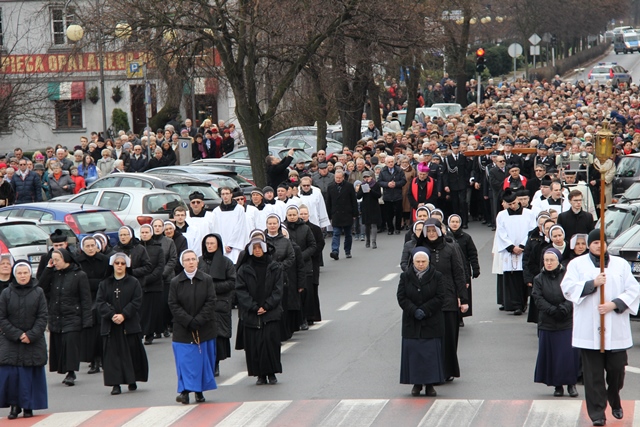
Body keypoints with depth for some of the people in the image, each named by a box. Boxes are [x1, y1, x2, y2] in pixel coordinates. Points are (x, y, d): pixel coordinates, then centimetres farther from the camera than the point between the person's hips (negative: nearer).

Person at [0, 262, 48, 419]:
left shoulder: (38, 292, 2)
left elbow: (42, 317, -1)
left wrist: (31, 335, -13)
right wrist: (17, 335, -12)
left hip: (34, 342, 0)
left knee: (31, 375, -1)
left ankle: (28, 406, 8)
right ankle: (14, 405, 3)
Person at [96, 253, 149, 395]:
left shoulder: (133, 282, 4)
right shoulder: (105, 283, 8)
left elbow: (136, 302, -4)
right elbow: (100, 302, 0)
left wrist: (123, 315, -16)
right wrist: (111, 315, -15)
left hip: (130, 324, -1)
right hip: (110, 325, 1)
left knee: (132, 352, 2)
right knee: (113, 354, -3)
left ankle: (132, 380, 17)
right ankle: (115, 384, -3)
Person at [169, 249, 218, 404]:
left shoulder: (207, 280, 0)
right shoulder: (175, 282, 0)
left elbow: (210, 302, -5)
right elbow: (174, 305, -5)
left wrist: (198, 321, -15)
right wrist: (189, 321, -15)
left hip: (205, 328, 1)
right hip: (183, 329, -1)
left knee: (203, 359, 5)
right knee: (185, 359, -7)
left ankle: (199, 391, 14)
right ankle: (185, 391, -8)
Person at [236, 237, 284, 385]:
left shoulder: (274, 268, 4)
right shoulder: (244, 270, 5)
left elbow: (278, 290, 1)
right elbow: (241, 291, -1)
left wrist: (266, 306, -10)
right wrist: (254, 307, -12)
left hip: (271, 313, -1)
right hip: (250, 314, 1)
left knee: (270, 341, -6)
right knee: (253, 345, -1)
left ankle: (271, 373, 5)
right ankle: (260, 374, 6)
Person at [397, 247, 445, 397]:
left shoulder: (437, 276, -1)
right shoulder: (405, 276, 2)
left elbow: (439, 297, -6)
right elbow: (401, 297, -3)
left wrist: (424, 310, -16)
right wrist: (414, 311, -17)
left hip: (432, 321, -1)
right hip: (411, 322, 1)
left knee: (431, 352, -2)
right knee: (413, 352, 0)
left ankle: (430, 384, 4)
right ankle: (416, 383, 9)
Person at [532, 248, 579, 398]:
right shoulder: (539, 279, 5)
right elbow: (538, 299, -4)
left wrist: (564, 308, -21)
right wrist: (553, 311, -17)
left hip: (567, 323, -1)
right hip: (547, 324, 1)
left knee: (569, 353, -2)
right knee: (551, 355, 2)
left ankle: (571, 384, 7)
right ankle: (557, 385, 9)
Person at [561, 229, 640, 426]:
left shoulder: (620, 264, 10)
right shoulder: (577, 264, 8)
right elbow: (568, 288, -4)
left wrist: (614, 304, -11)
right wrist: (593, 283, -14)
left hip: (616, 329, 1)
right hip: (589, 329, -1)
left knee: (617, 369, 3)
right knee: (593, 374, -3)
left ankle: (615, 402, 30)